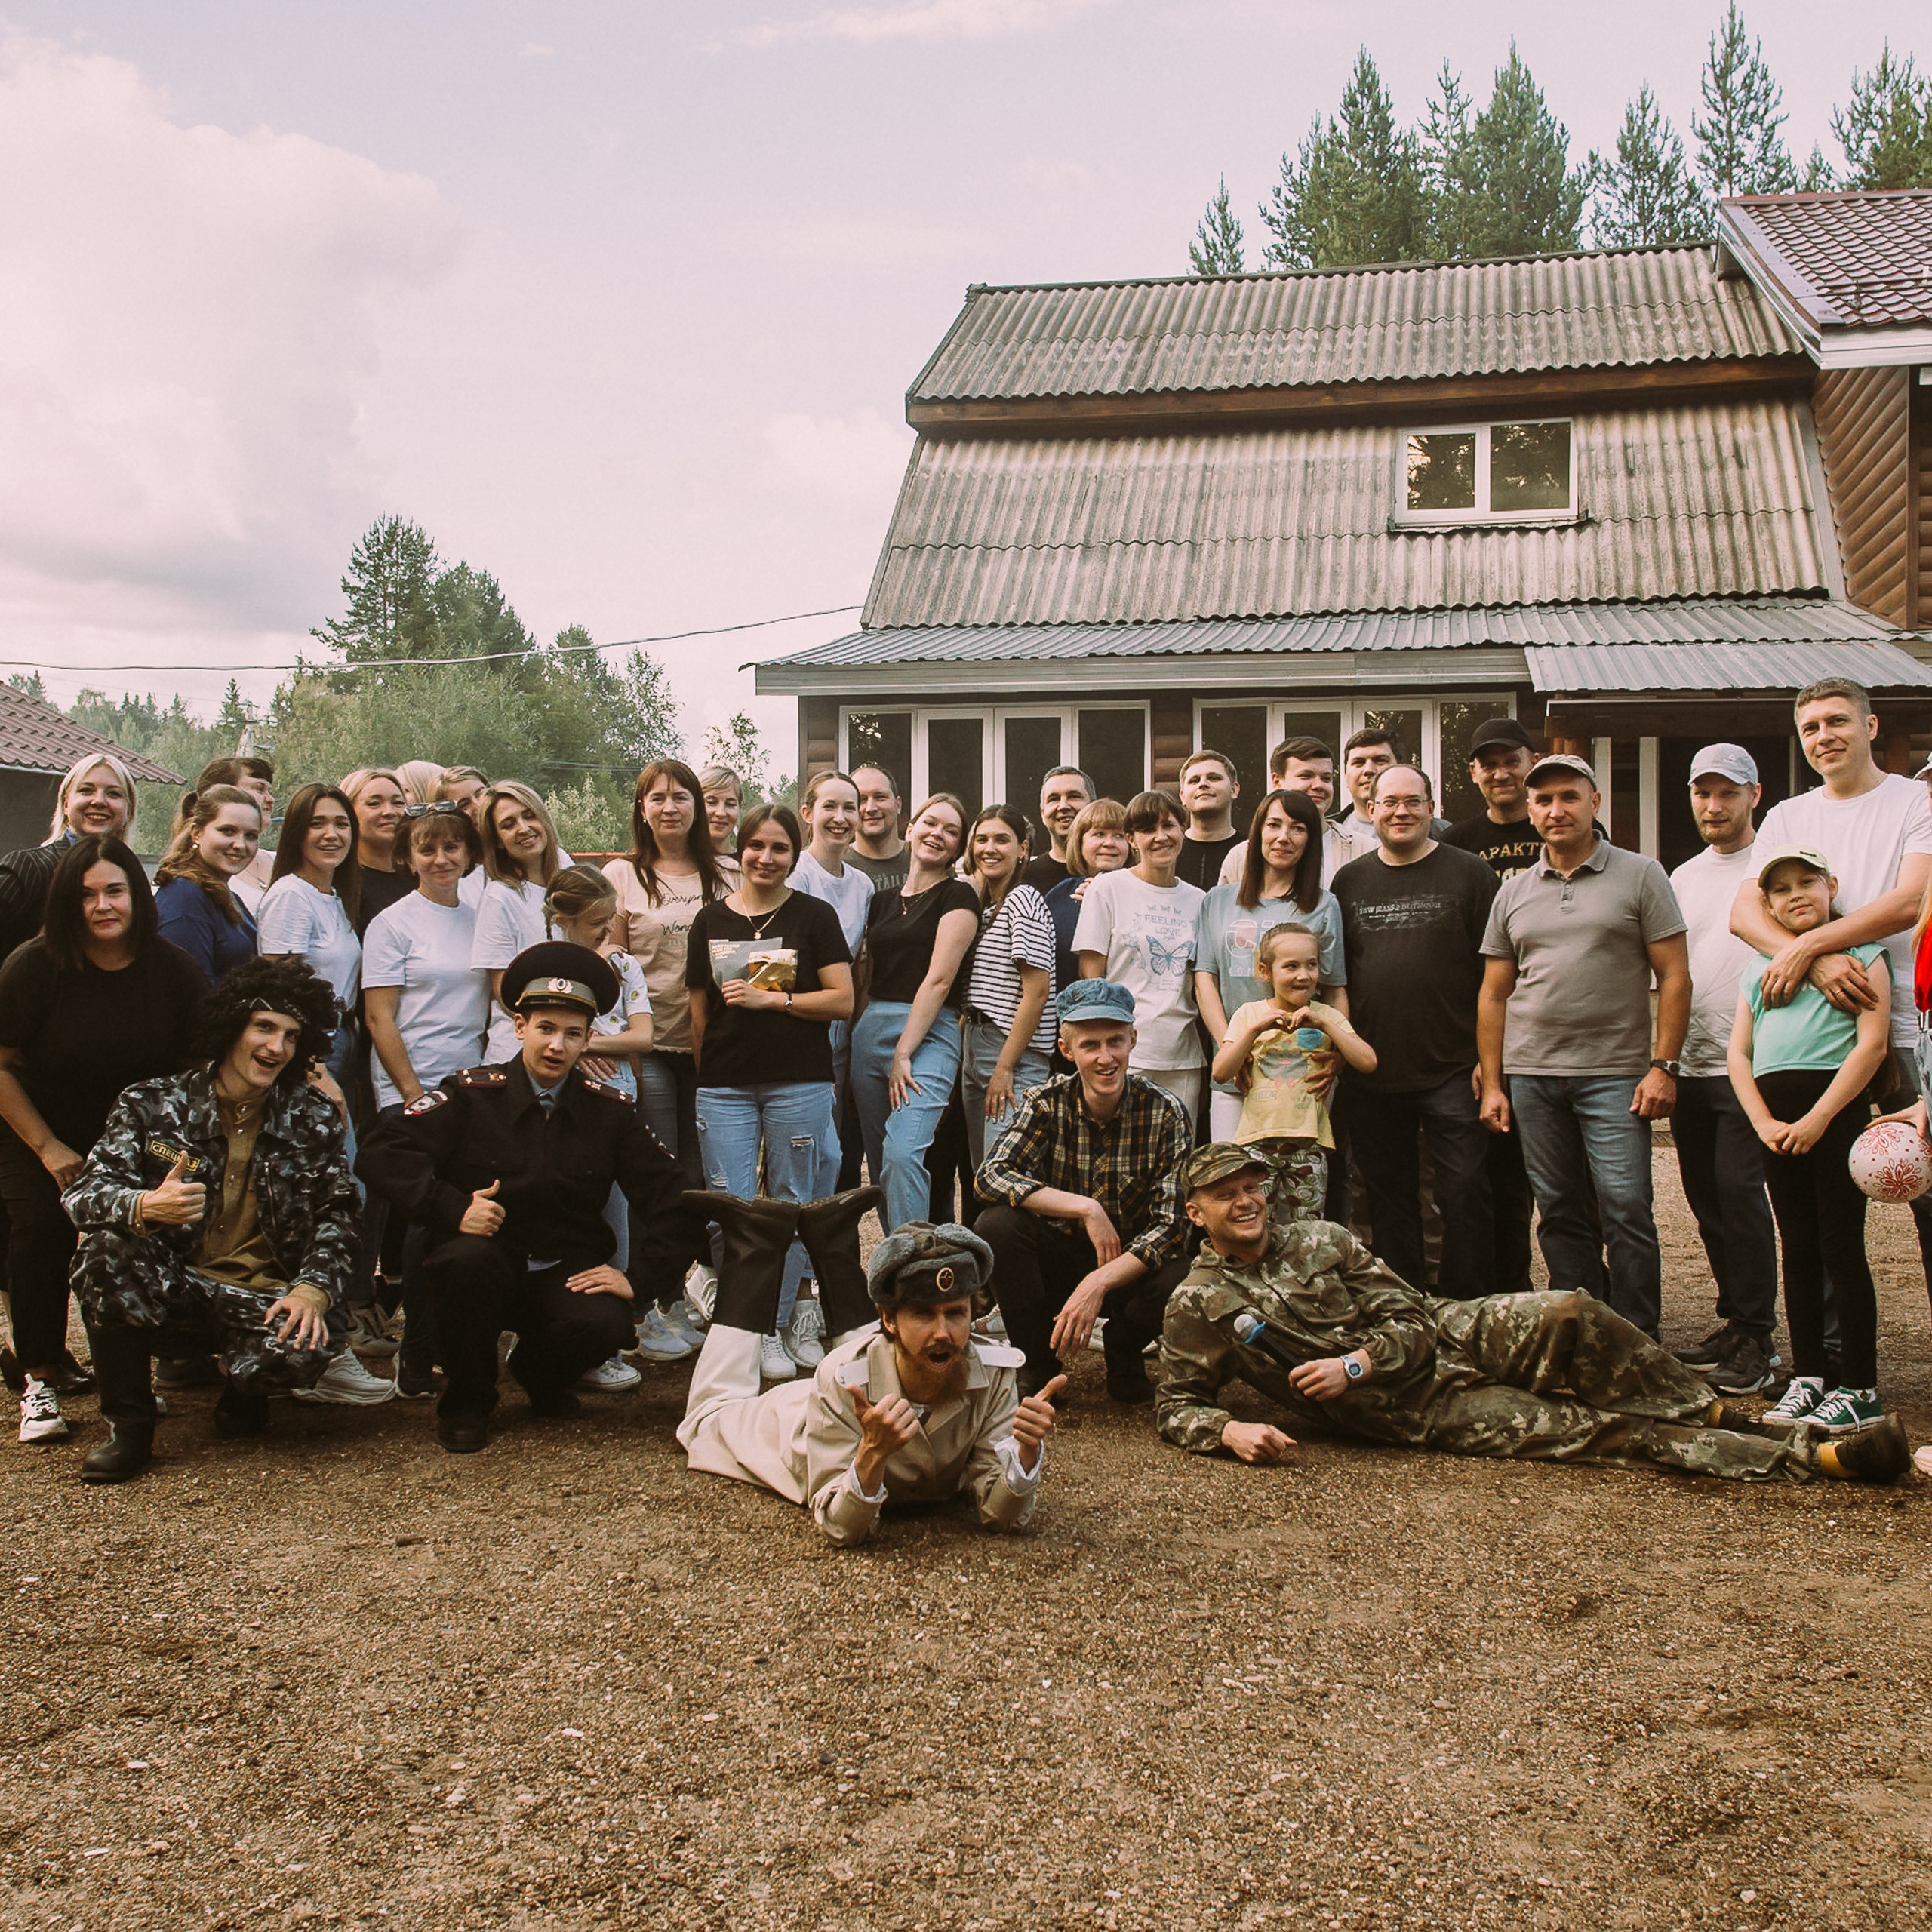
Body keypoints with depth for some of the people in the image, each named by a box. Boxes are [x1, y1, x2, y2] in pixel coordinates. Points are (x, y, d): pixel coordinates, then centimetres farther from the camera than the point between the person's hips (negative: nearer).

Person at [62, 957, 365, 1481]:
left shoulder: (314, 1121, 6)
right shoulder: (152, 1104, 1)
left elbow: (338, 1216, 4)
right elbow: (83, 1194, -9)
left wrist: (312, 1288, -16)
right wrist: (146, 1207, -33)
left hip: (265, 1299, 0)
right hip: (169, 1293, 0)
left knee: (304, 1349, -32)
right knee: (105, 1248, -30)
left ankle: (244, 1391, 10)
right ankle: (128, 1423, -11)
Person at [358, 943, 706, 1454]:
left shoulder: (610, 1112, 2)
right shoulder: (472, 1094, -4)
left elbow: (673, 1200, 2)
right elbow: (380, 1153, -13)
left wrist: (639, 1274, -10)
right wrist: (451, 1209, -24)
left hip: (567, 1274, 2)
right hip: (487, 1268, -1)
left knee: (606, 1325, -30)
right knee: (466, 1257, -36)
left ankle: (542, 1375, 11)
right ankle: (466, 1401, -7)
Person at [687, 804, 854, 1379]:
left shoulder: (814, 916, 2)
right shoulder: (711, 921, 9)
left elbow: (843, 1000, -4)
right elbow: (699, 1012, 14)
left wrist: (771, 999, -11)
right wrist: (704, 1073, 11)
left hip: (799, 1083, -2)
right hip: (725, 1087, 2)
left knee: (791, 1204, 4)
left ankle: (779, 1323, 16)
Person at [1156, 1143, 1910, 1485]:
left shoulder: (1320, 1240, 6)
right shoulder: (1197, 1306, -2)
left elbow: (1410, 1317, 4)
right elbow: (1178, 1409, -1)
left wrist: (1353, 1364, -15)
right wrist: (1231, 1432, -23)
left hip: (1451, 1337, 4)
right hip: (1415, 1412, -4)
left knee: (1567, 1312, -26)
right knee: (1582, 1429, -17)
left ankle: (1716, 1416, -9)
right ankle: (1814, 1457, -20)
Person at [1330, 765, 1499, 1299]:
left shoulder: (1468, 874, 1)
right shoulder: (1350, 881, 10)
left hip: (1453, 1072, -3)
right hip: (1372, 1074, 3)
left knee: (1465, 1195, -3)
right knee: (1389, 1199, 11)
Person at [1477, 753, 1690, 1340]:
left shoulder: (1639, 875, 3)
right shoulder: (1513, 894, 13)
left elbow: (1674, 975, 0)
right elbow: (1493, 994, 14)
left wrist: (1664, 1066, -8)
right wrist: (1492, 1083, 7)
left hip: (1615, 1072, -3)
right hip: (1532, 1074, 4)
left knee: (1626, 1209, -8)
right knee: (1559, 1215, 7)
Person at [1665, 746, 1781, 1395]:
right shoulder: (1683, 876, 17)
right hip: (1691, 1066, 7)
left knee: (1738, 1188, -11)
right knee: (1706, 1197, 10)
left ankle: (1756, 1341, -4)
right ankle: (1733, 1322, 22)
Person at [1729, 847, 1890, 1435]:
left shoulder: (1861, 954, 2)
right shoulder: (1757, 971, 18)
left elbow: (1873, 1042, -8)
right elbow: (1738, 1053, 12)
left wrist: (1817, 1118, -15)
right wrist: (1764, 1123, -4)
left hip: (1835, 1106, -5)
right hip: (1775, 1116, 5)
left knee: (1841, 1245, -6)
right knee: (1798, 1248, 9)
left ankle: (1860, 1388, -1)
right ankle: (1806, 1378, 15)